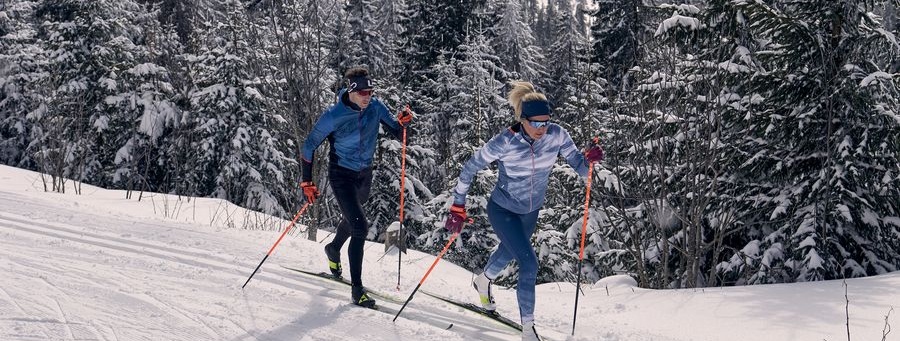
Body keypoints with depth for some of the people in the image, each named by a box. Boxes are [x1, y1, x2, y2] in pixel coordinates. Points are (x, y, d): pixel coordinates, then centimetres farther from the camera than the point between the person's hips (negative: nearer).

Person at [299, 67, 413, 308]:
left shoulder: (375, 107, -10)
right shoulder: (334, 116, -24)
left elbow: (396, 132, 0)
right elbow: (309, 147, -13)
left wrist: (402, 123, -24)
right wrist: (307, 183, -13)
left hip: (364, 174, 6)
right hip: (342, 176, -6)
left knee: (353, 218, 28)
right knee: (360, 227, -18)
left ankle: (334, 249, 61)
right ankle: (357, 290, -12)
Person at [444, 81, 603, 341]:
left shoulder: (557, 135, -21)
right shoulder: (505, 142, -30)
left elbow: (580, 167, -16)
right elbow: (470, 168, -19)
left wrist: (589, 160, -40)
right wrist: (458, 207, -19)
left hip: (531, 211, 5)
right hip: (503, 210, -5)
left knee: (510, 251, 30)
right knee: (529, 264, -16)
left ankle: (483, 281, 62)